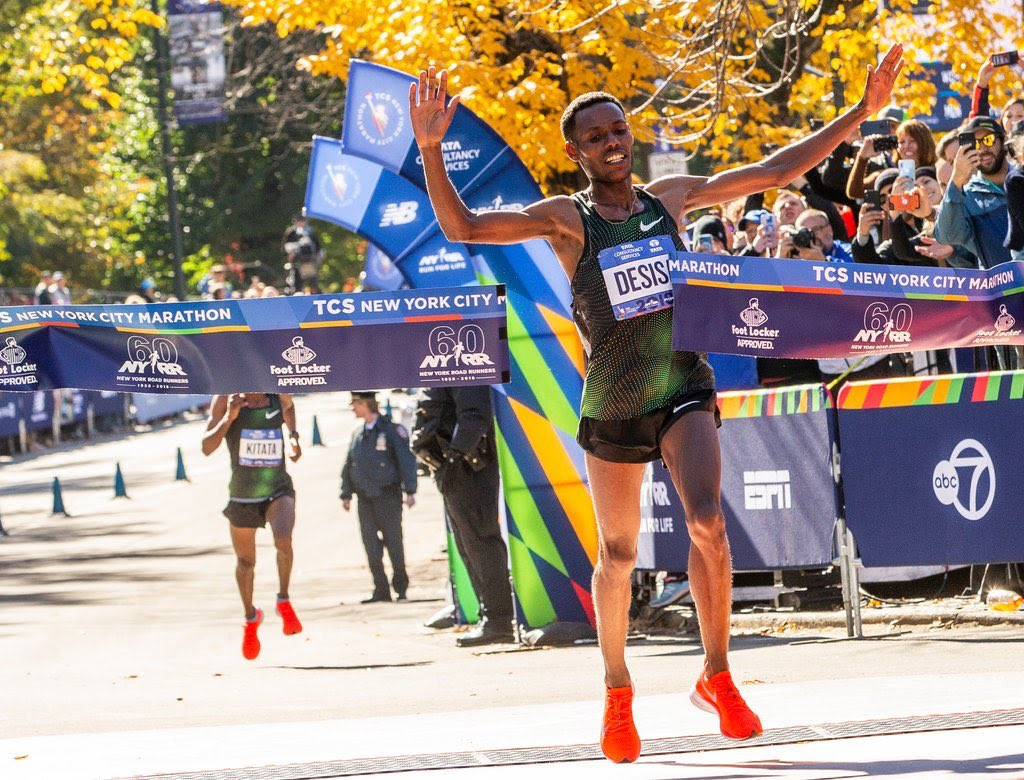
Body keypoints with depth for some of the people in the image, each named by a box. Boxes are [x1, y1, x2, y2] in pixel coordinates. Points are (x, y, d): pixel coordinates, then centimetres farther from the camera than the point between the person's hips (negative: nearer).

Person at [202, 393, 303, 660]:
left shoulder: (279, 395, -5)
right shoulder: (225, 400, -12)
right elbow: (207, 448, -18)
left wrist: (293, 436, 9)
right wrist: (229, 417, -29)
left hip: (278, 490, 0)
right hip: (243, 495, 0)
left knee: (283, 540, -30)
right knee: (245, 562, 15)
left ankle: (284, 601, -8)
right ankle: (250, 618, 42)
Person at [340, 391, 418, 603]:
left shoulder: (392, 430, -6)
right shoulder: (358, 434, 12)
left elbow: (406, 460, -7)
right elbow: (348, 466, 17)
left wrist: (410, 491, -12)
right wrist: (346, 494, 12)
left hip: (388, 496, -5)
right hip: (365, 497, 5)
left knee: (393, 541, 2)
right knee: (371, 544, 1)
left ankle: (400, 586, 14)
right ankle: (380, 589, 4)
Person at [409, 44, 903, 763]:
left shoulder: (672, 196, 6)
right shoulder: (566, 218, -4)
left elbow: (777, 171, 13)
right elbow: (462, 228, -14)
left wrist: (862, 111, 11)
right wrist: (431, 152, -29)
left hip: (684, 388, 1)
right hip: (612, 403, -1)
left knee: (708, 521, -20)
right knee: (618, 554, 7)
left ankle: (717, 677, -6)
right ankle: (617, 693, 28)